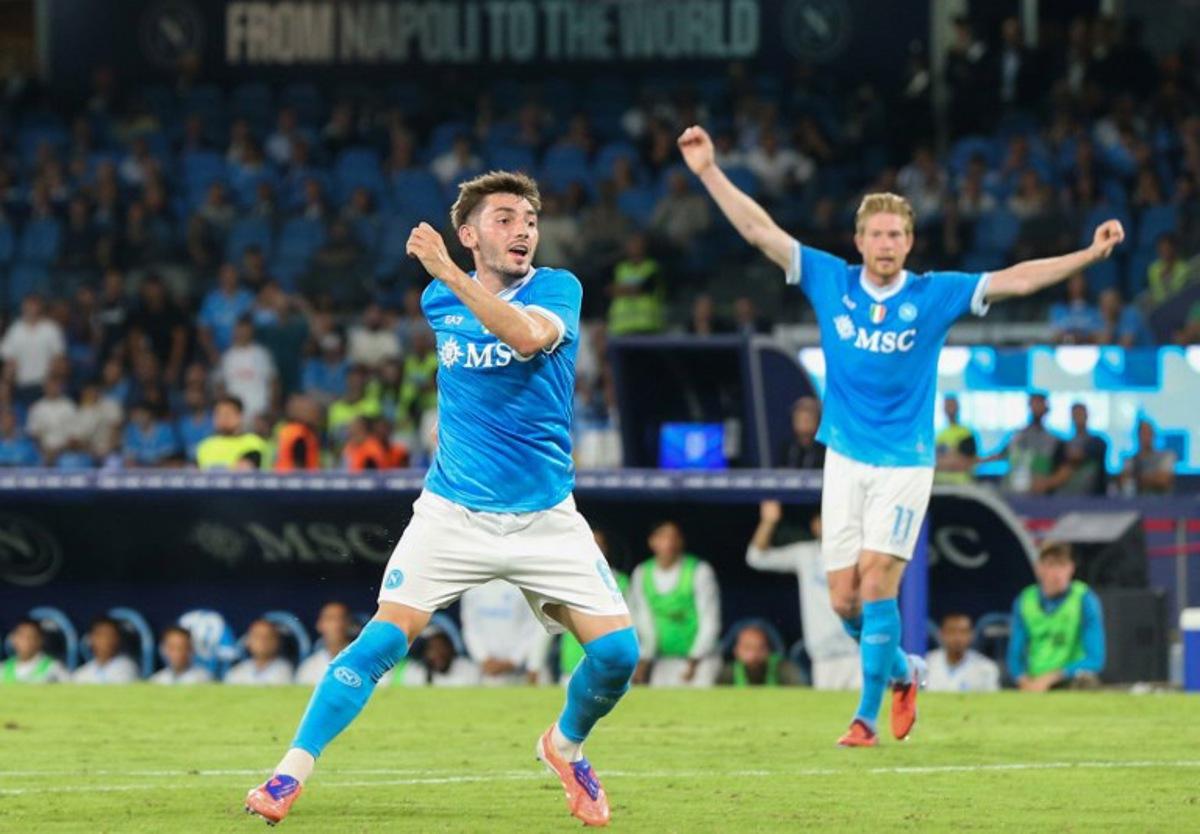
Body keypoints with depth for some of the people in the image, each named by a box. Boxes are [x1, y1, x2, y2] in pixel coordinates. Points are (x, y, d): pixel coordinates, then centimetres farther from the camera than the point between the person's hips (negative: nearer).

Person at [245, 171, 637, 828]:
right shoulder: (439, 301, 3)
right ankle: (290, 774, -11)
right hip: (452, 511, 1)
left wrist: (448, 274, -35)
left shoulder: (557, 289, -7)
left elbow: (527, 336, -30)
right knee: (384, 638, -16)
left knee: (616, 651, -10)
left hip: (545, 518, -1)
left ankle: (565, 745, 21)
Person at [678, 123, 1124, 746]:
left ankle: (867, 716, -6)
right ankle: (901, 671, 28)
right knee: (844, 598, 0)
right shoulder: (829, 282, 0)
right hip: (845, 459, 2)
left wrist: (1089, 254, -15)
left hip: (905, 462, -2)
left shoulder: (934, 295, -3)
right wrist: (709, 171, -8)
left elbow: (1015, 279, -6)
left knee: (876, 582, -13)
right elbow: (759, 231, -1)